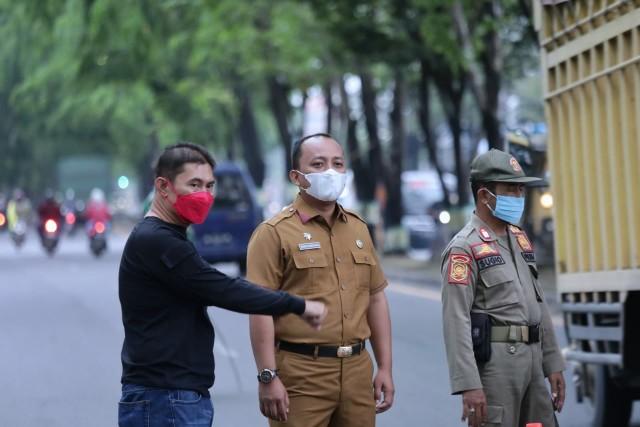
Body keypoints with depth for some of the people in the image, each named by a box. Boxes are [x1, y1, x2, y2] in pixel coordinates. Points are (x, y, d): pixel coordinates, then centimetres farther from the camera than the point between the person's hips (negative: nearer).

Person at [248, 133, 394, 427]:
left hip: (357, 369, 6)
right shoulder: (275, 233, -5)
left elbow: (376, 299, 18)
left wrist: (385, 368, 13)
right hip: (300, 372, -6)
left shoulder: (358, 229, 14)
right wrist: (268, 378, -17)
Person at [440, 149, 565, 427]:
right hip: (494, 360, -8)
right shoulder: (464, 248, -10)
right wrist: (469, 385, -23)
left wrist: (553, 363, 17)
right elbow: (456, 321, -17)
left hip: (532, 359, 8)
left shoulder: (520, 239, 15)